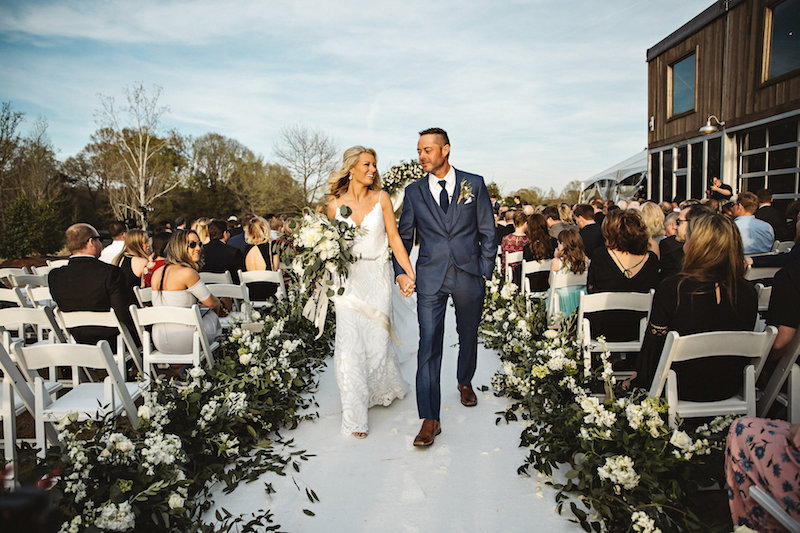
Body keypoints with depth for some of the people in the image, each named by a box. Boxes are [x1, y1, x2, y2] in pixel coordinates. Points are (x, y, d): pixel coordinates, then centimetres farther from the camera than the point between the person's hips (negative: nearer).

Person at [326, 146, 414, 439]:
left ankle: (383, 389, 37)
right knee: (350, 343, -4)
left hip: (377, 277, 0)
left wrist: (410, 273, -7)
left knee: (377, 338, 3)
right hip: (347, 279, 0)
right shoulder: (335, 204, 2)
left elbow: (395, 239, 0)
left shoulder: (381, 199, 0)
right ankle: (355, 416, 9)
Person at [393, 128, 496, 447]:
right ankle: (429, 419, 0)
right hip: (430, 278, 0)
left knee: (468, 337, 17)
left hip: (468, 275, 1)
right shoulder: (414, 191, 5)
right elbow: (404, 237, 10)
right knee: (429, 345, -6)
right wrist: (401, 272, -2)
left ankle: (465, 382, 46)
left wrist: (485, 273, 0)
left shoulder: (474, 184, 2)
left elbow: (487, 232, 4)